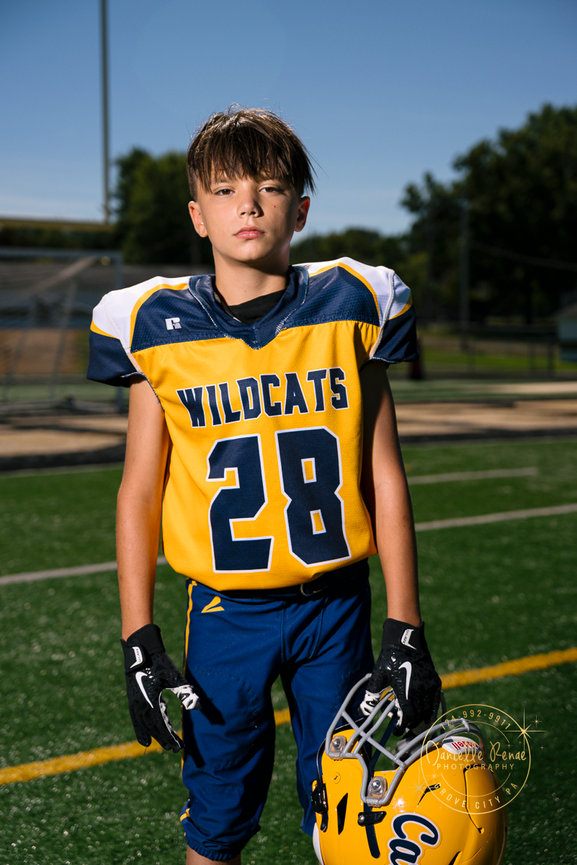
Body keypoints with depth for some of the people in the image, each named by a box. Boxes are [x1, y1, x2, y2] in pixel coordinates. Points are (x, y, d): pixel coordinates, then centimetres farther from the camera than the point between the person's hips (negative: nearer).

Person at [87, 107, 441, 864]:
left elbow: (385, 477, 0)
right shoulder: (160, 331, -4)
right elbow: (140, 493, 1)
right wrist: (140, 644, -2)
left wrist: (406, 629, -1)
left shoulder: (350, 310, -3)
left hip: (334, 605, 0)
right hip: (225, 611, 0)